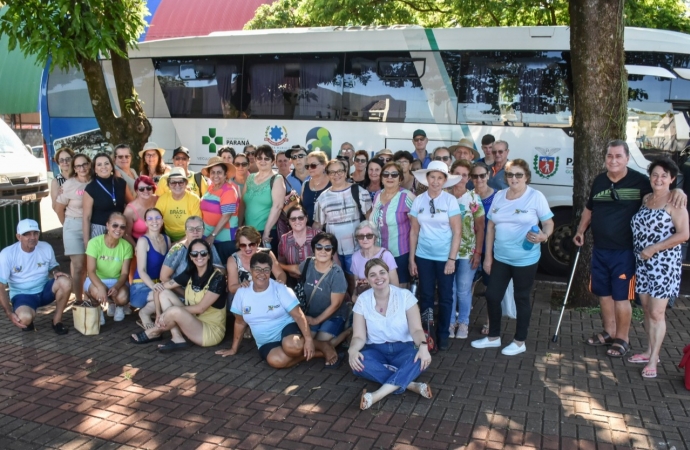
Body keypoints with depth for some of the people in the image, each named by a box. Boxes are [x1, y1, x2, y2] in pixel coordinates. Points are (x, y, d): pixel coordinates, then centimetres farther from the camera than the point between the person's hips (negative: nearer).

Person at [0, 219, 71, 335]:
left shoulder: (46, 247, -7)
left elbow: (53, 266, 13)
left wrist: (56, 272, -14)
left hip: (44, 290, 4)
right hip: (22, 295, -3)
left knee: (65, 281, -28)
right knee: (25, 318, -36)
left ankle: (57, 320, -8)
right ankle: (27, 321, 6)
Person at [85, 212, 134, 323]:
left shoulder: (126, 246, -10)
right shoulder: (95, 242, -18)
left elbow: (125, 273, -10)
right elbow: (91, 271, -23)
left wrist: (116, 286, -33)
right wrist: (101, 287, -43)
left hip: (117, 281, 2)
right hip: (96, 280, -2)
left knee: (123, 298, -30)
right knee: (97, 291, -37)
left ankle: (116, 305, 11)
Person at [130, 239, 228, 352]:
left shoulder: (217, 278, -17)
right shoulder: (189, 274, 2)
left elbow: (200, 308, -22)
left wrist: (172, 309, -18)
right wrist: (158, 313, -7)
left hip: (211, 331, -7)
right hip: (193, 324, 7)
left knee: (175, 311, -29)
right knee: (164, 293, -3)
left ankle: (154, 333, 3)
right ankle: (177, 338, -12)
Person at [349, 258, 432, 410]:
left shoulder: (405, 295, -7)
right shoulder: (362, 300, -4)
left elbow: (416, 329, -13)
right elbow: (359, 336, -7)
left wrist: (423, 346, -36)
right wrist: (352, 350, -31)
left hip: (403, 349, -1)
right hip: (376, 350, 1)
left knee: (422, 359, -34)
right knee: (357, 363, -33)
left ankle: (378, 395, -40)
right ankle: (410, 384, -31)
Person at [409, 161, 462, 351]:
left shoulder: (450, 200, -7)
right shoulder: (418, 201, -1)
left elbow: (457, 232, -8)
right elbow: (414, 231, 2)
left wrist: (452, 259, -12)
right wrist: (411, 259, 1)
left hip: (444, 257, -2)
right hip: (423, 256, 2)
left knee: (445, 297, 8)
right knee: (425, 295, 8)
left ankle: (443, 334, 24)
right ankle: (426, 333, 23)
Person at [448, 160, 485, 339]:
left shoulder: (474, 198, -2)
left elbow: (480, 228, -1)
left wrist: (478, 252, -6)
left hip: (467, 252, 0)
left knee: (464, 289, 7)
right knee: (449, 289, 8)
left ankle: (463, 322, 24)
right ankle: (451, 321, 24)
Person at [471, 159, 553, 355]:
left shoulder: (536, 197, -9)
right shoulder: (499, 196, 5)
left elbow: (549, 223, -6)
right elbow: (491, 227, 9)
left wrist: (543, 236, -29)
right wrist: (488, 256, 7)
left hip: (525, 259, -5)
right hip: (500, 258, 5)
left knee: (522, 299, 8)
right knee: (492, 296, 9)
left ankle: (520, 341, 23)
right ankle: (493, 336, 27)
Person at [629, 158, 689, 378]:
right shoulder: (646, 199, 10)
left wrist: (653, 248, -16)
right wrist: (641, 252, 8)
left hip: (664, 263, -7)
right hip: (642, 262, 7)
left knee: (657, 313, -3)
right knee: (646, 309, 13)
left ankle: (653, 359, 5)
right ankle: (649, 351, 25)